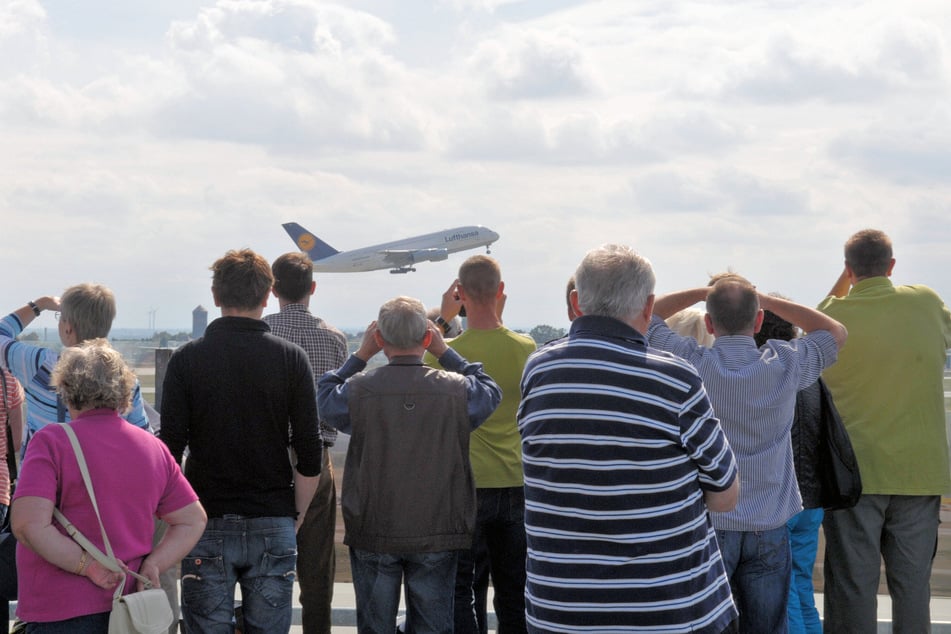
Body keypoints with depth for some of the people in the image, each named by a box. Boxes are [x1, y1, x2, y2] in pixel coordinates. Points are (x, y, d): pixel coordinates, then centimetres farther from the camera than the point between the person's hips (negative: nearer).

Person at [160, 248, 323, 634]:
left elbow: (170, 447, -3)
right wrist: (297, 516, 10)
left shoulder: (186, 359, -2)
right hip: (273, 526, 1)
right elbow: (309, 455, -2)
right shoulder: (291, 359, -1)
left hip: (207, 526, 0)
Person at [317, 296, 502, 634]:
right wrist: (445, 353, 9)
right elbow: (490, 393, 11)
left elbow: (324, 398, 8)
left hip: (372, 535, 0)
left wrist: (360, 356, 9)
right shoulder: (456, 390, -12)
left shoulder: (358, 391, -13)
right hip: (438, 536, 0)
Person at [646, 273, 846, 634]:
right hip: (769, 527, 1)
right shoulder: (785, 365, -6)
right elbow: (836, 332, 14)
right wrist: (765, 299, 9)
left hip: (707, 523, -1)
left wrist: (704, 292, 7)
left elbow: (646, 317, 6)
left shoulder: (690, 363, -11)